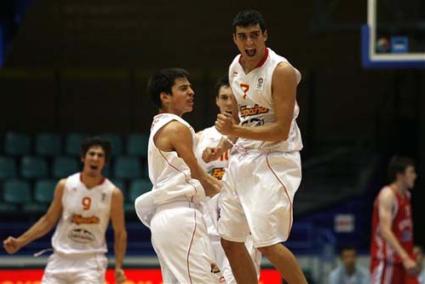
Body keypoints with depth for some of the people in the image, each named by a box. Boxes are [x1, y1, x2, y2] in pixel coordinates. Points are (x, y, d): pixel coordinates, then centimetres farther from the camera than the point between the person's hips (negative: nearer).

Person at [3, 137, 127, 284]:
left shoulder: (113, 193, -7)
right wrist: (20, 242, -2)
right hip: (61, 259, 3)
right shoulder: (65, 186, -2)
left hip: (90, 262, -3)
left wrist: (119, 267, -8)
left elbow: (120, 233, 1)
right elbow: (48, 220, 7)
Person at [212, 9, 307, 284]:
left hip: (274, 160, -8)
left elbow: (281, 131, -21)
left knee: (268, 243, -15)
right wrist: (226, 144, 16)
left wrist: (236, 131, -28)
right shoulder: (235, 68, 7)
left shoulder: (281, 71, -17)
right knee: (230, 240, 9)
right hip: (242, 158, 8)